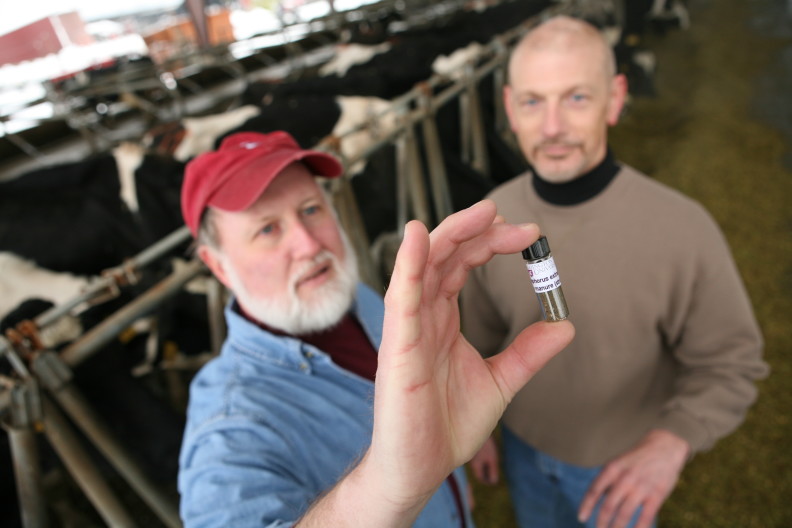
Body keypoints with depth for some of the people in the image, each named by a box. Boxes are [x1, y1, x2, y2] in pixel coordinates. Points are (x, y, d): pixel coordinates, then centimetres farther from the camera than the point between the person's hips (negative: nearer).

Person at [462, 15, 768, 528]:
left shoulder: (683, 230, -29)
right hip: (523, 443, 3)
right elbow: (483, 337, -2)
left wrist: (673, 442, -33)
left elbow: (732, 363, -16)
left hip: (623, 464, -2)